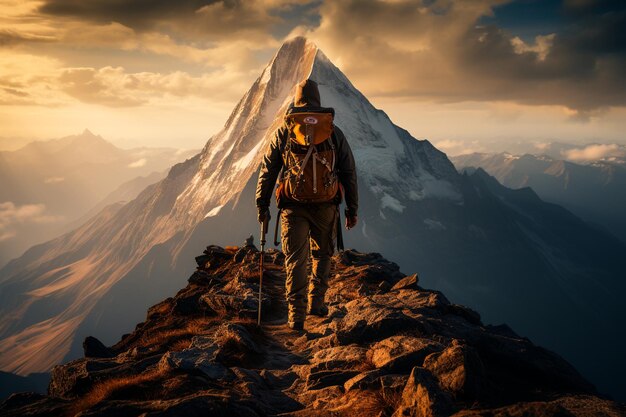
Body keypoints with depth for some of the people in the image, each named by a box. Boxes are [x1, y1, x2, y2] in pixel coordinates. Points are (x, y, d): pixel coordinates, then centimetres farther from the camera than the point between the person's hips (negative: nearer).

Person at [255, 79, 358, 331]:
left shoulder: (283, 132, 3)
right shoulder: (334, 132, 4)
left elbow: (268, 170, 3)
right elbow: (349, 173, 5)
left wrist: (262, 205, 10)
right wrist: (352, 209, 11)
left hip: (293, 206, 0)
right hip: (326, 206, 1)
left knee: (296, 260, 7)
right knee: (322, 255, 21)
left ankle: (297, 316, 2)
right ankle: (316, 303, 25)